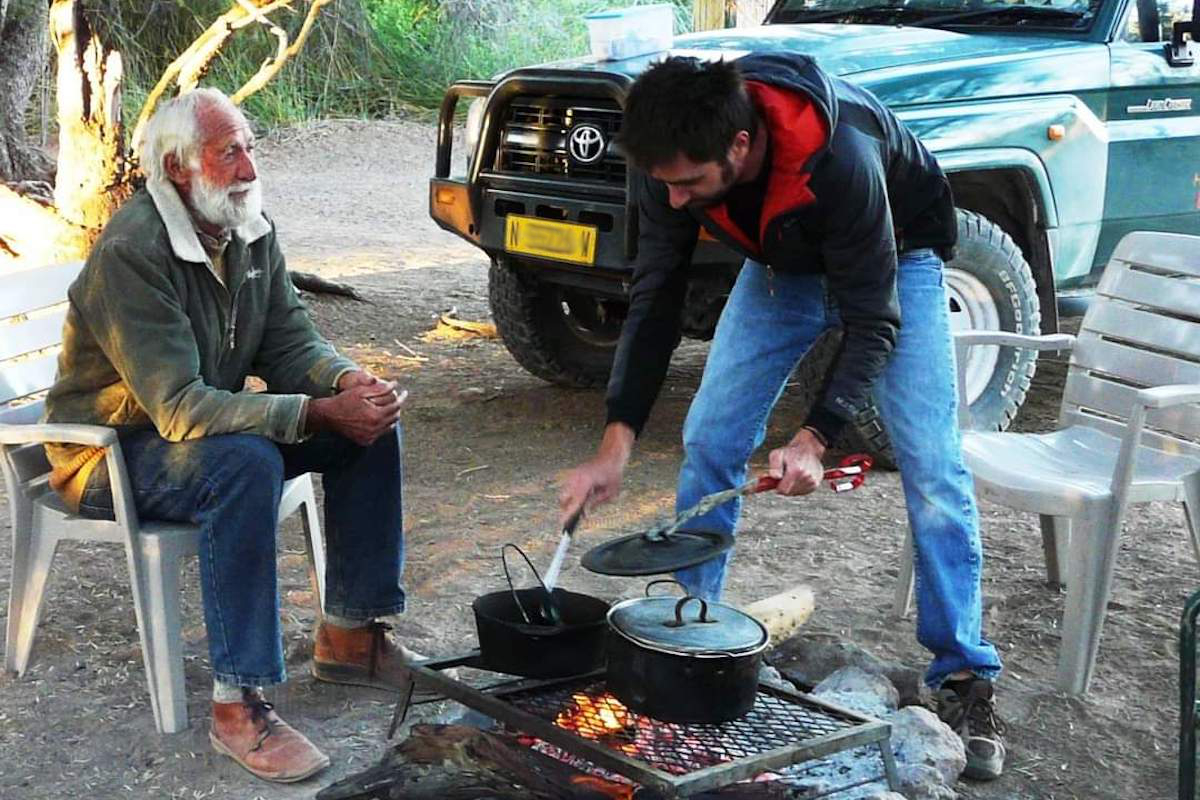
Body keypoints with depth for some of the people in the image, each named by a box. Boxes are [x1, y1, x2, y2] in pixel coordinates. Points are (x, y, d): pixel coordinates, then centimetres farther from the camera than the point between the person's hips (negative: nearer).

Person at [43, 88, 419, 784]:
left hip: (216, 421, 8)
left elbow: (289, 343, 2)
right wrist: (320, 412, -36)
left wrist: (351, 381, -21)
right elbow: (180, 409, -32)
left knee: (372, 420, -5)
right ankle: (239, 707, -31)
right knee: (247, 463, -37)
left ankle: (350, 635, 5)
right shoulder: (131, 253, -27)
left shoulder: (251, 229, -2)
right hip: (111, 452, -8)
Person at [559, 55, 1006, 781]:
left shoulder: (842, 161, -42)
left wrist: (815, 438, -42)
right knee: (708, 444, -3)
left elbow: (872, 321, -32)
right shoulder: (674, 163, -27)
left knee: (932, 467, -12)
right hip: (782, 262, 5)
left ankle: (964, 678, -1)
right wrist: (617, 444, -25)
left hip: (893, 260, -4)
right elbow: (656, 297, -19)